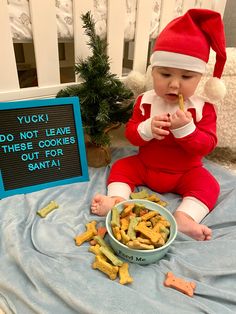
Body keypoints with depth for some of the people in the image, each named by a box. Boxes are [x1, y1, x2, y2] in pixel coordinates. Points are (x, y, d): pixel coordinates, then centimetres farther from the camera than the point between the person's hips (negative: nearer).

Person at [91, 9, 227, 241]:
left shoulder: (203, 108, -12)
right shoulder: (145, 101, -8)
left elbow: (207, 146, -17)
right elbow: (130, 134, -9)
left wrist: (185, 128, -35)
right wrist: (147, 129, -31)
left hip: (184, 173, -1)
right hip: (145, 166, 2)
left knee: (208, 184, -21)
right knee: (121, 166, -9)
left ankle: (184, 217, -33)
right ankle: (117, 200, -20)